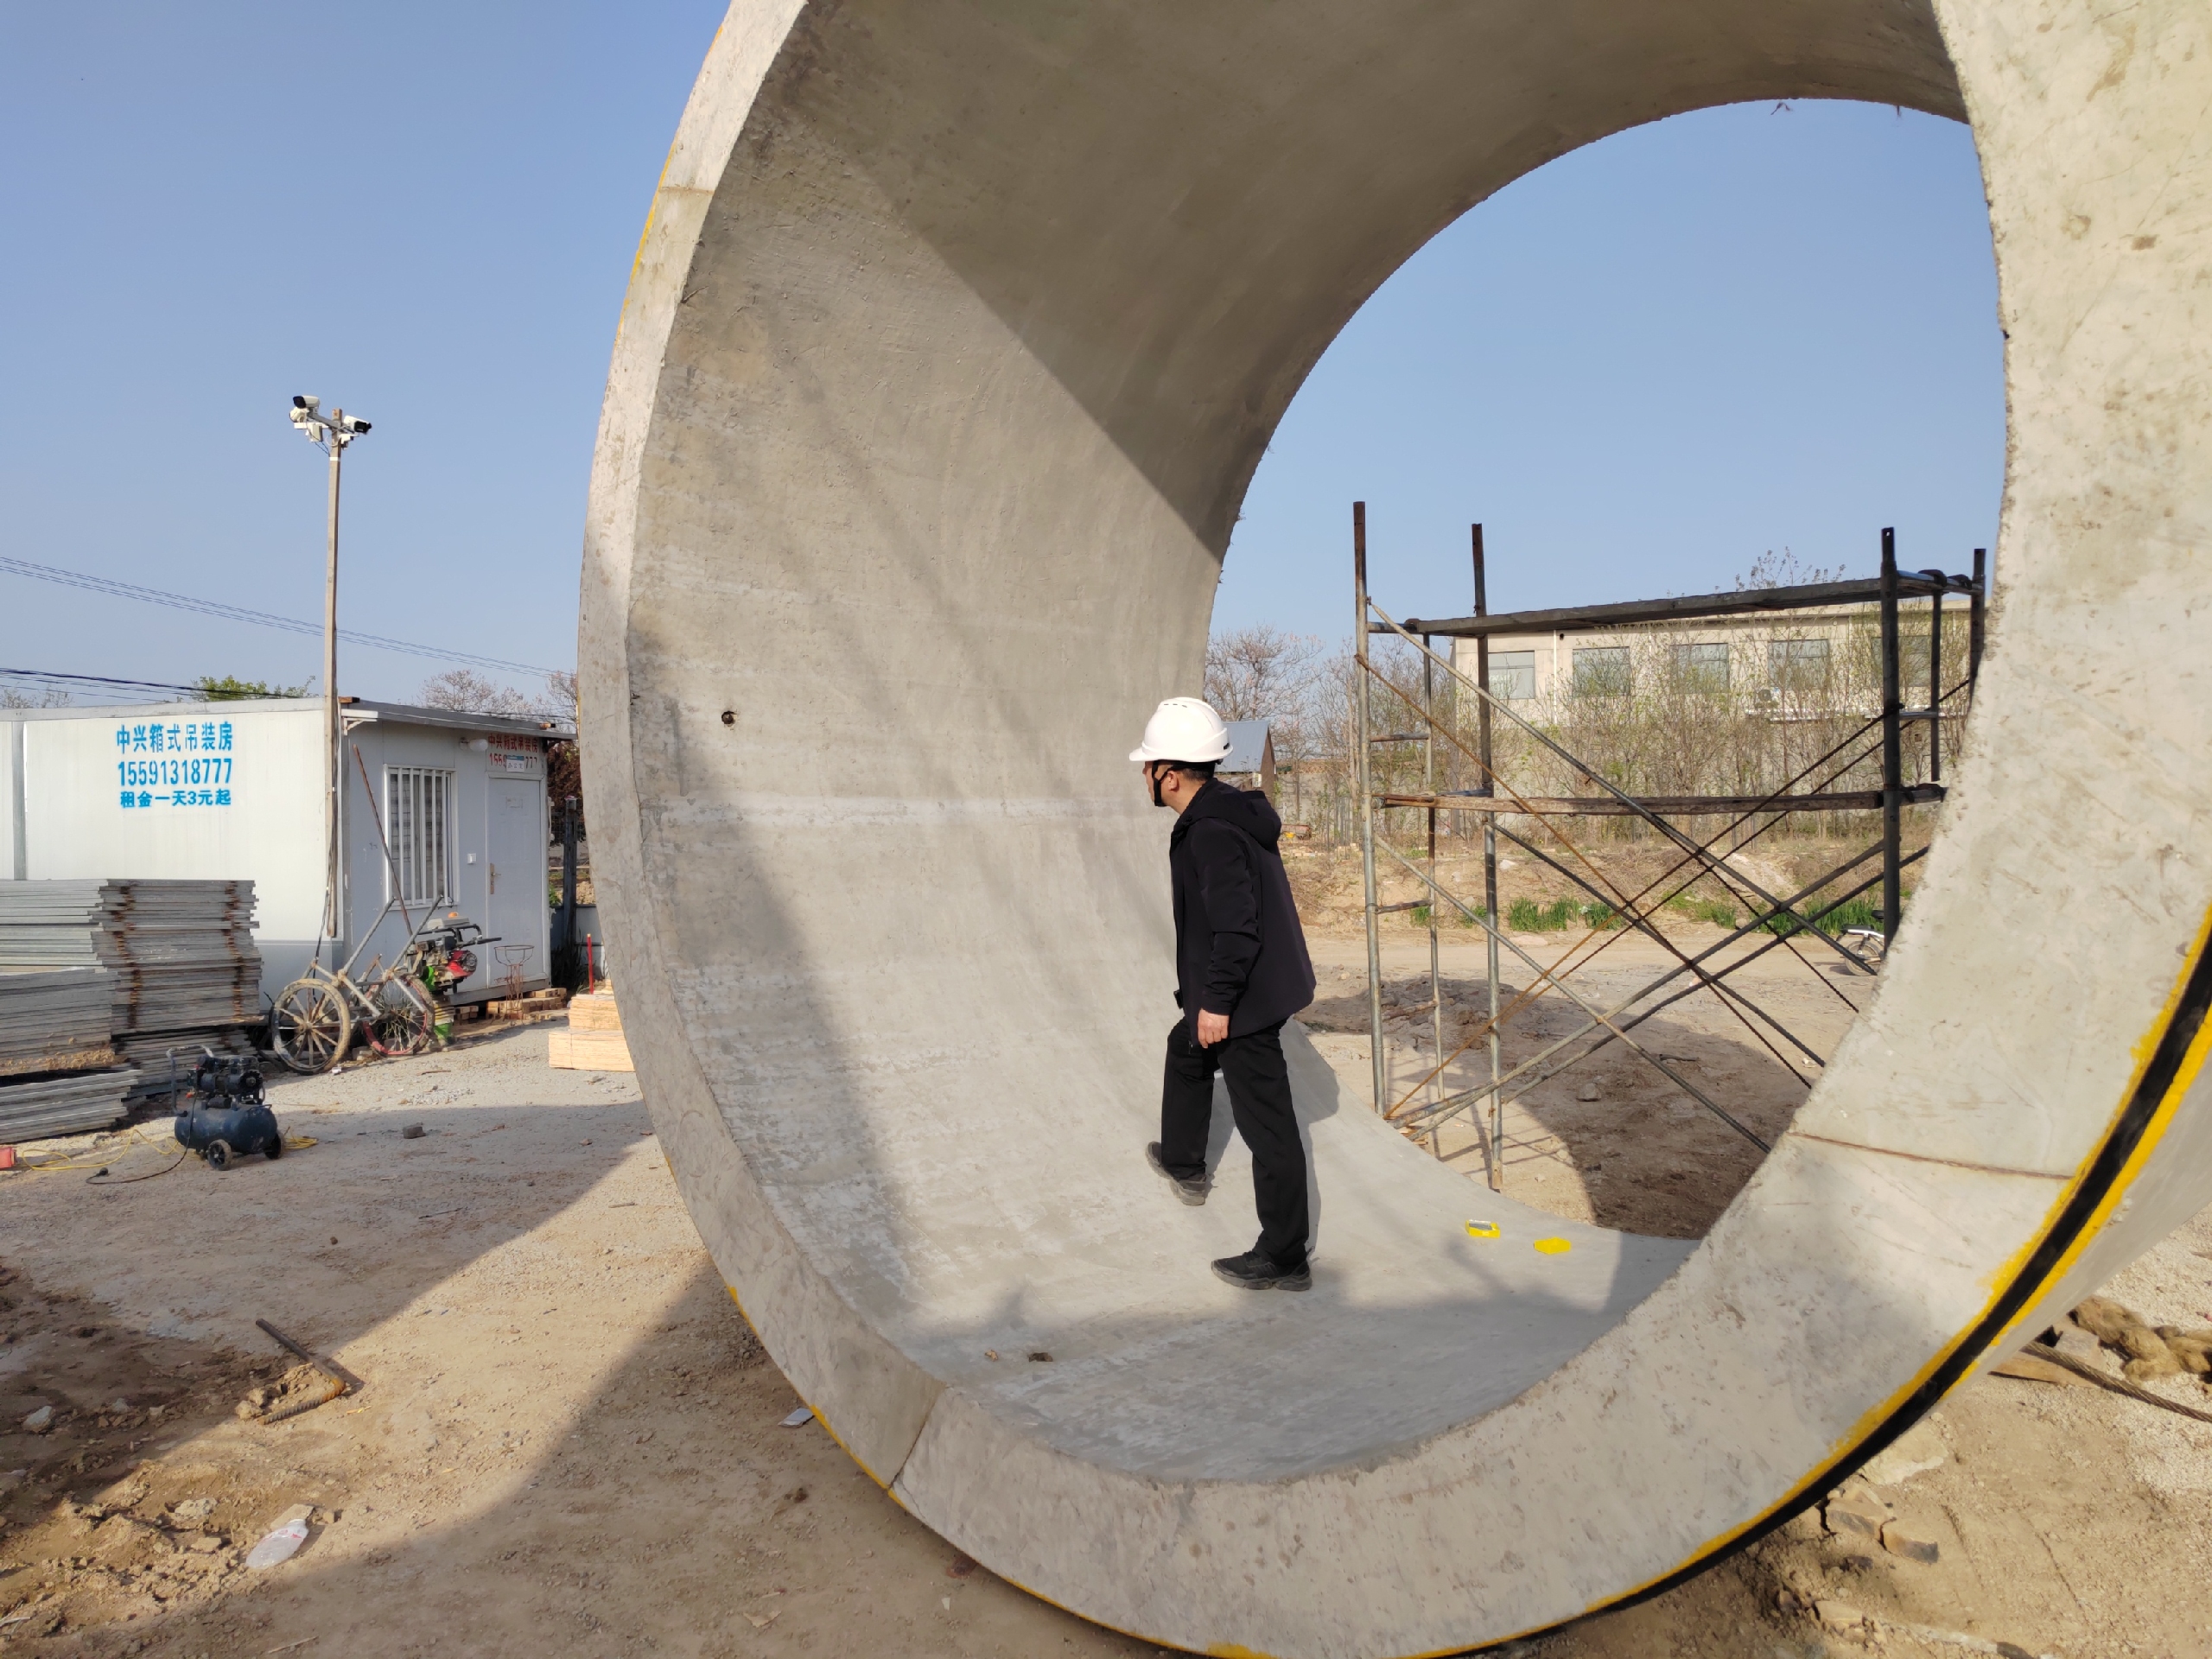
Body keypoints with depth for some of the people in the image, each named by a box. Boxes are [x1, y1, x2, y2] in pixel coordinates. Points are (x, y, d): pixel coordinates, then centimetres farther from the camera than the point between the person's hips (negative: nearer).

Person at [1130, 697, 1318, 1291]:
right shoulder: (1230, 810, 7)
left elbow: (1235, 928, -30)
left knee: (1266, 1123, -3)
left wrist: (1217, 1001, -22)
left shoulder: (1212, 834, -26)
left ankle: (1285, 1259, 8)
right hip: (1262, 987, 11)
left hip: (1244, 1002, -11)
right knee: (1184, 1052, 32)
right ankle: (1183, 1163, 52)